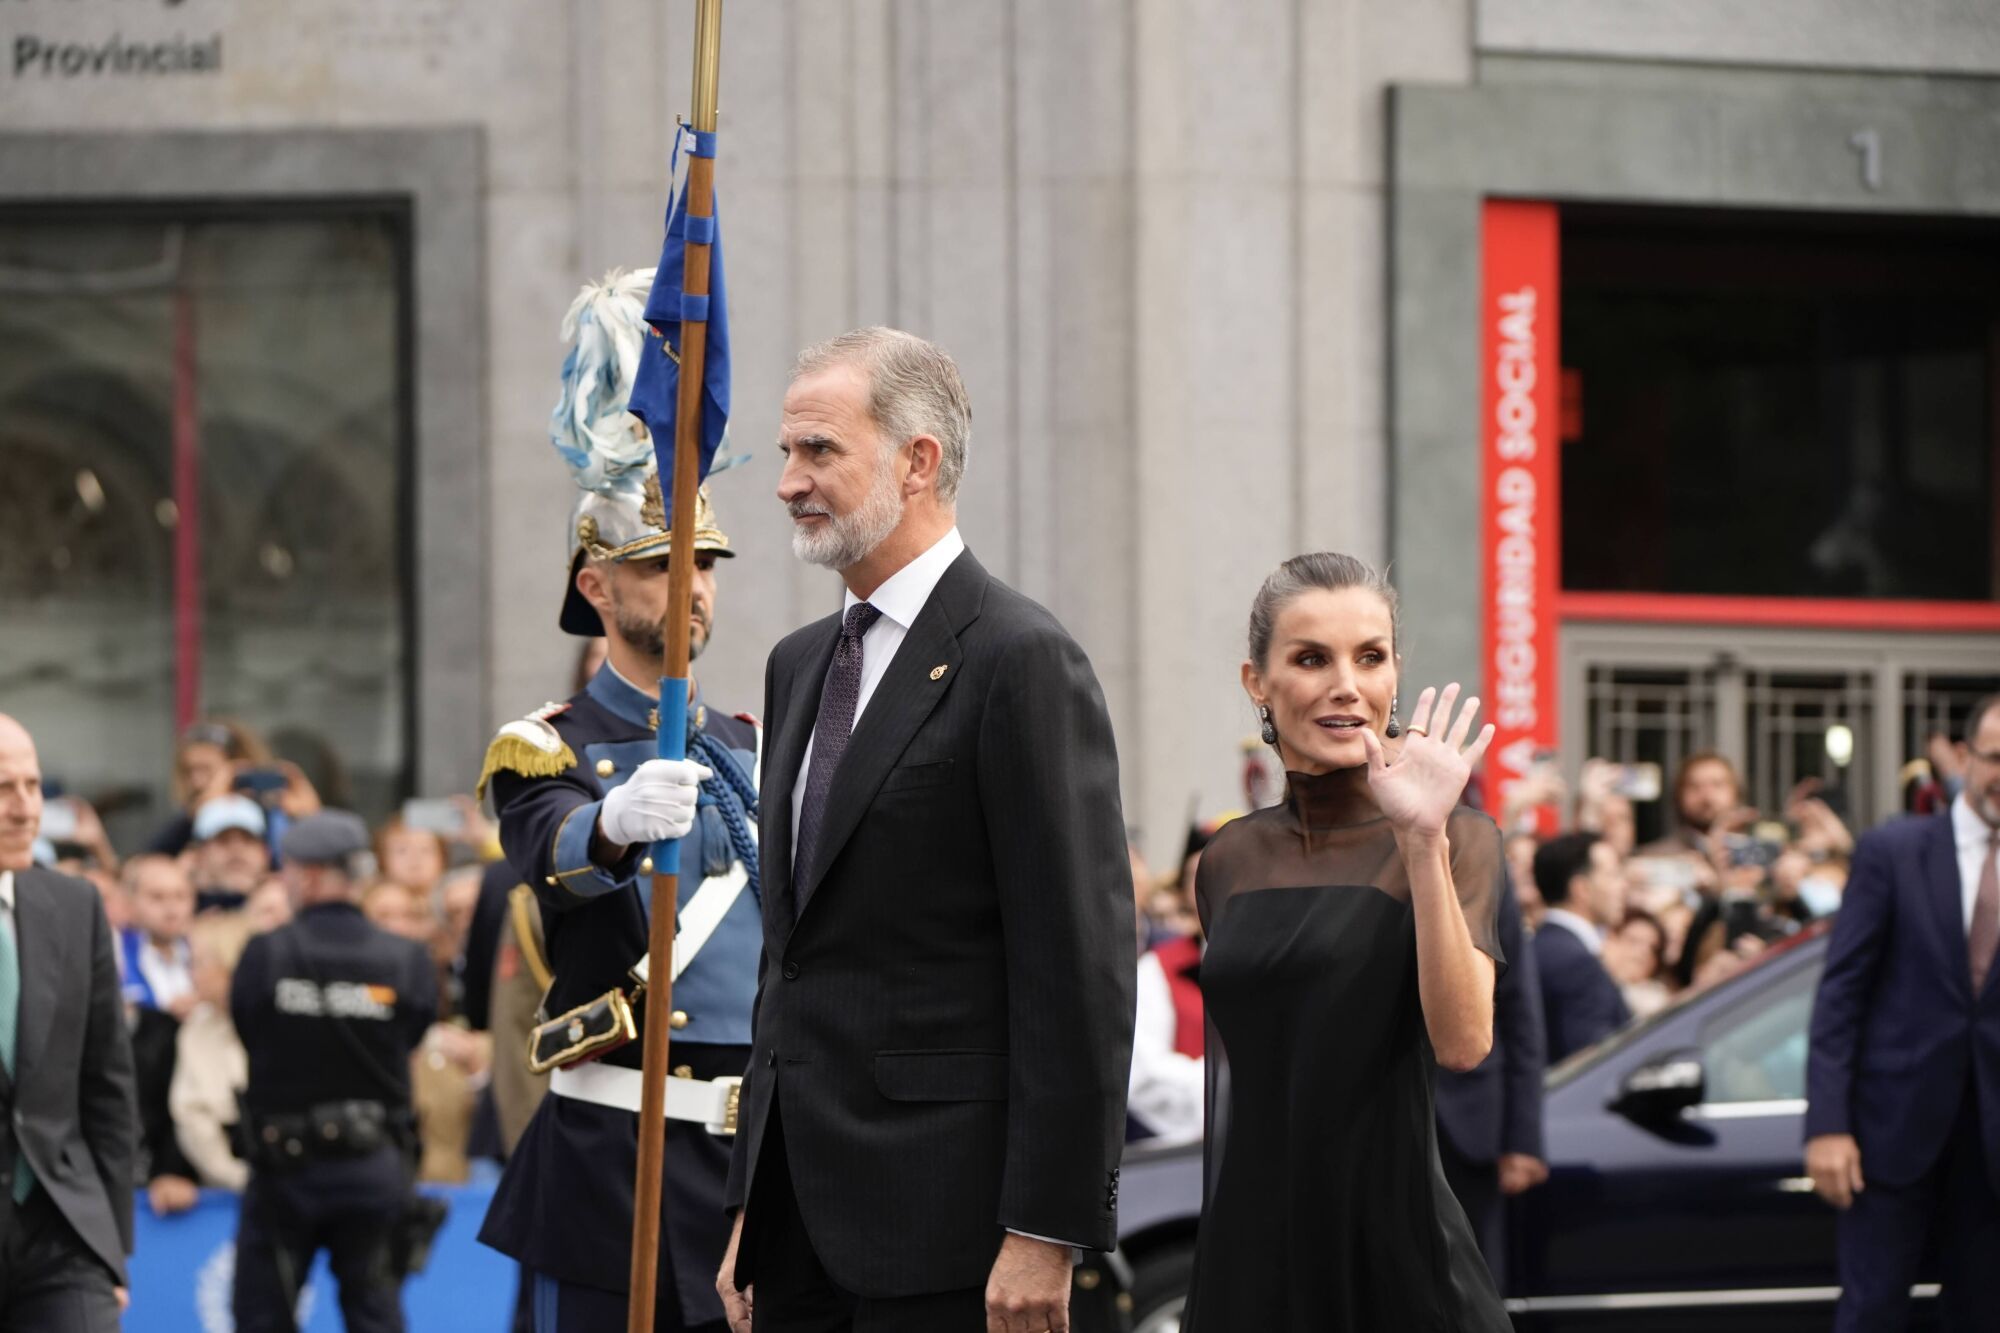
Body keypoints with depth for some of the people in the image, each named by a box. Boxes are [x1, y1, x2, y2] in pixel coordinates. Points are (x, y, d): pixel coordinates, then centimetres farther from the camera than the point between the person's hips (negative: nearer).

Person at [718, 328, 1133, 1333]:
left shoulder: (1020, 660, -10)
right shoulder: (801, 665, 17)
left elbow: (1081, 965, -14)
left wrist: (1045, 1231, -18)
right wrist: (751, 1206, 18)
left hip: (941, 1209, -8)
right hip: (804, 1215, 8)